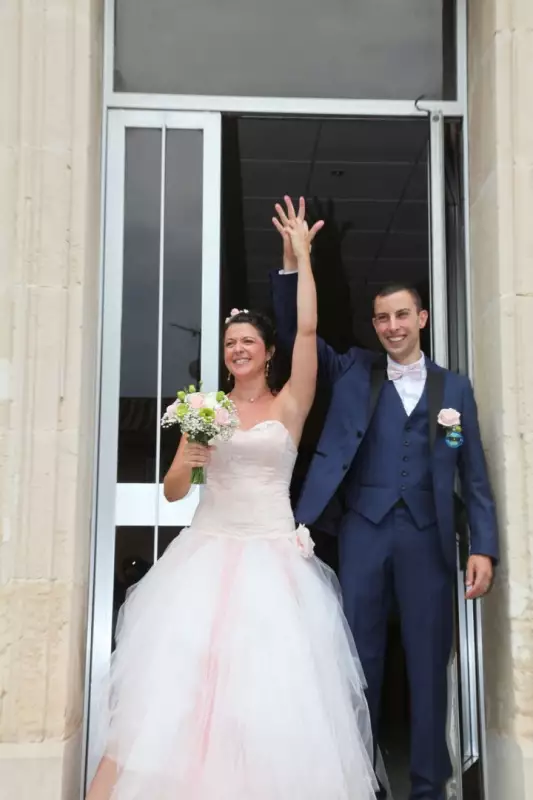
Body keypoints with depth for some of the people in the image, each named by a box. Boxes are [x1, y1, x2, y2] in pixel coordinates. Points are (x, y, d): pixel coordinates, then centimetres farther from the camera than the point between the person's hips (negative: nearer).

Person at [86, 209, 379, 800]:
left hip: (272, 557, -2)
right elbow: (171, 490, 10)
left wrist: (302, 255, -3)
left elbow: (308, 330, -6)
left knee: (271, 679, -5)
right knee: (182, 674, -5)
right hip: (208, 553, 2)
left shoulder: (288, 406, 5)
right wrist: (189, 460, -11)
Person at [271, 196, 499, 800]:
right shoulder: (353, 372, 11)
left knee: (428, 660, 6)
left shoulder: (454, 388, 10)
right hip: (363, 529, 0)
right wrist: (292, 263, -8)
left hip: (427, 534, 0)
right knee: (359, 657, 6)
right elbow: (294, 333, 4)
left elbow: (473, 475, 7)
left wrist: (484, 547, -2)